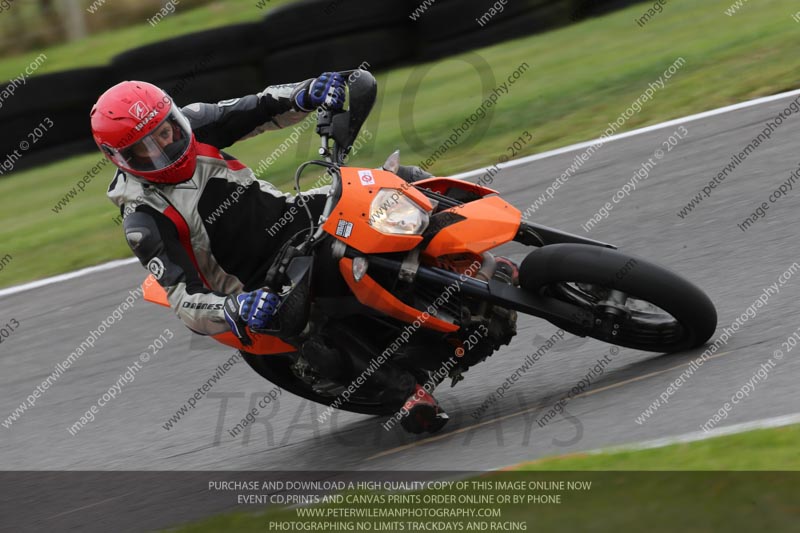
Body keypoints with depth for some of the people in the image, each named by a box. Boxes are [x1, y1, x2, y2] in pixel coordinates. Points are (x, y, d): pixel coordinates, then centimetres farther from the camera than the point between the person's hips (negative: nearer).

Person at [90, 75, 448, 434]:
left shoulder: (191, 126, -4)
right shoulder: (143, 221, -18)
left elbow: (263, 109, 0)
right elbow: (184, 299, -23)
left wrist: (309, 94, -21)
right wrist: (235, 311, -43)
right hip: (263, 287, -6)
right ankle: (403, 390, -27)